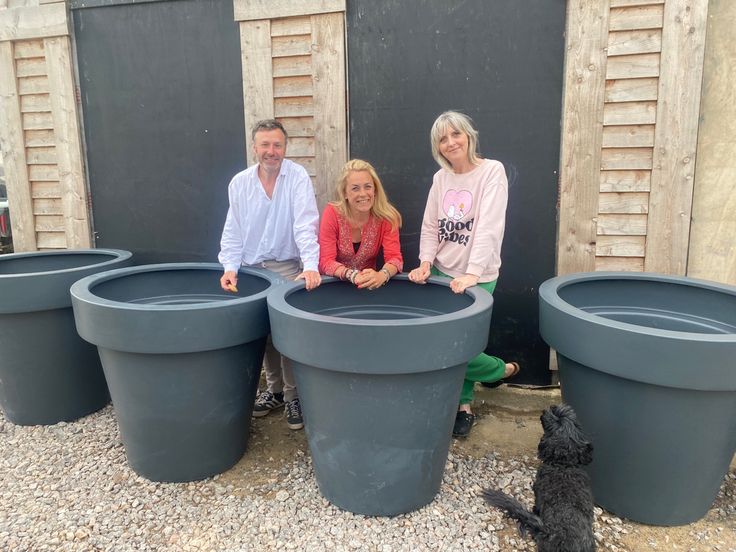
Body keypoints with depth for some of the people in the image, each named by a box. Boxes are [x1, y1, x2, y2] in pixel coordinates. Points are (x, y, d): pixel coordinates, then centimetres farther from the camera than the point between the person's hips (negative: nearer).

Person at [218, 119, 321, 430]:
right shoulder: (239, 183, 3)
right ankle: (274, 389, 28)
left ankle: (293, 395, 8)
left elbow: (306, 225, -18)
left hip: (288, 267, -3)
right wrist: (230, 268, -7)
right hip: (251, 268, 4)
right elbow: (232, 231, 6)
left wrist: (311, 266, -30)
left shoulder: (298, 177, -8)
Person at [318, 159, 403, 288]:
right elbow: (326, 261, -15)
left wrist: (381, 275, -34)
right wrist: (352, 275, -33)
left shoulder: (386, 216, -9)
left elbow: (394, 257, -13)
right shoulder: (332, 213, -13)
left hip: (368, 285, 2)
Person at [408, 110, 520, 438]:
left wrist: (472, 274, -27)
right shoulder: (440, 178, 7)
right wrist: (426, 262, -8)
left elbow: (489, 227, -19)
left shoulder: (492, 171, -9)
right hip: (442, 273, 5)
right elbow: (430, 227, 9)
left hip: (476, 278, -5)